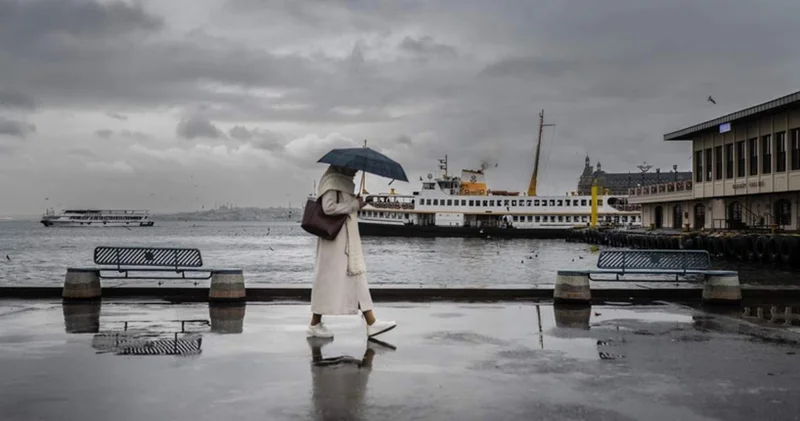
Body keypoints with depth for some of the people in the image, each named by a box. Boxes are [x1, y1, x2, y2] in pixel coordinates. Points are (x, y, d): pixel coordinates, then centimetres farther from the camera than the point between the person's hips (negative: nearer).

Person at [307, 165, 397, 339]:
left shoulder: (344, 181, 17)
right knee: (329, 279, -3)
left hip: (347, 240, 10)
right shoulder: (332, 180, -11)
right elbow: (328, 207, -23)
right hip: (335, 239, -10)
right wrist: (355, 204, -17)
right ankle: (314, 325, 6)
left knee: (356, 279, 6)